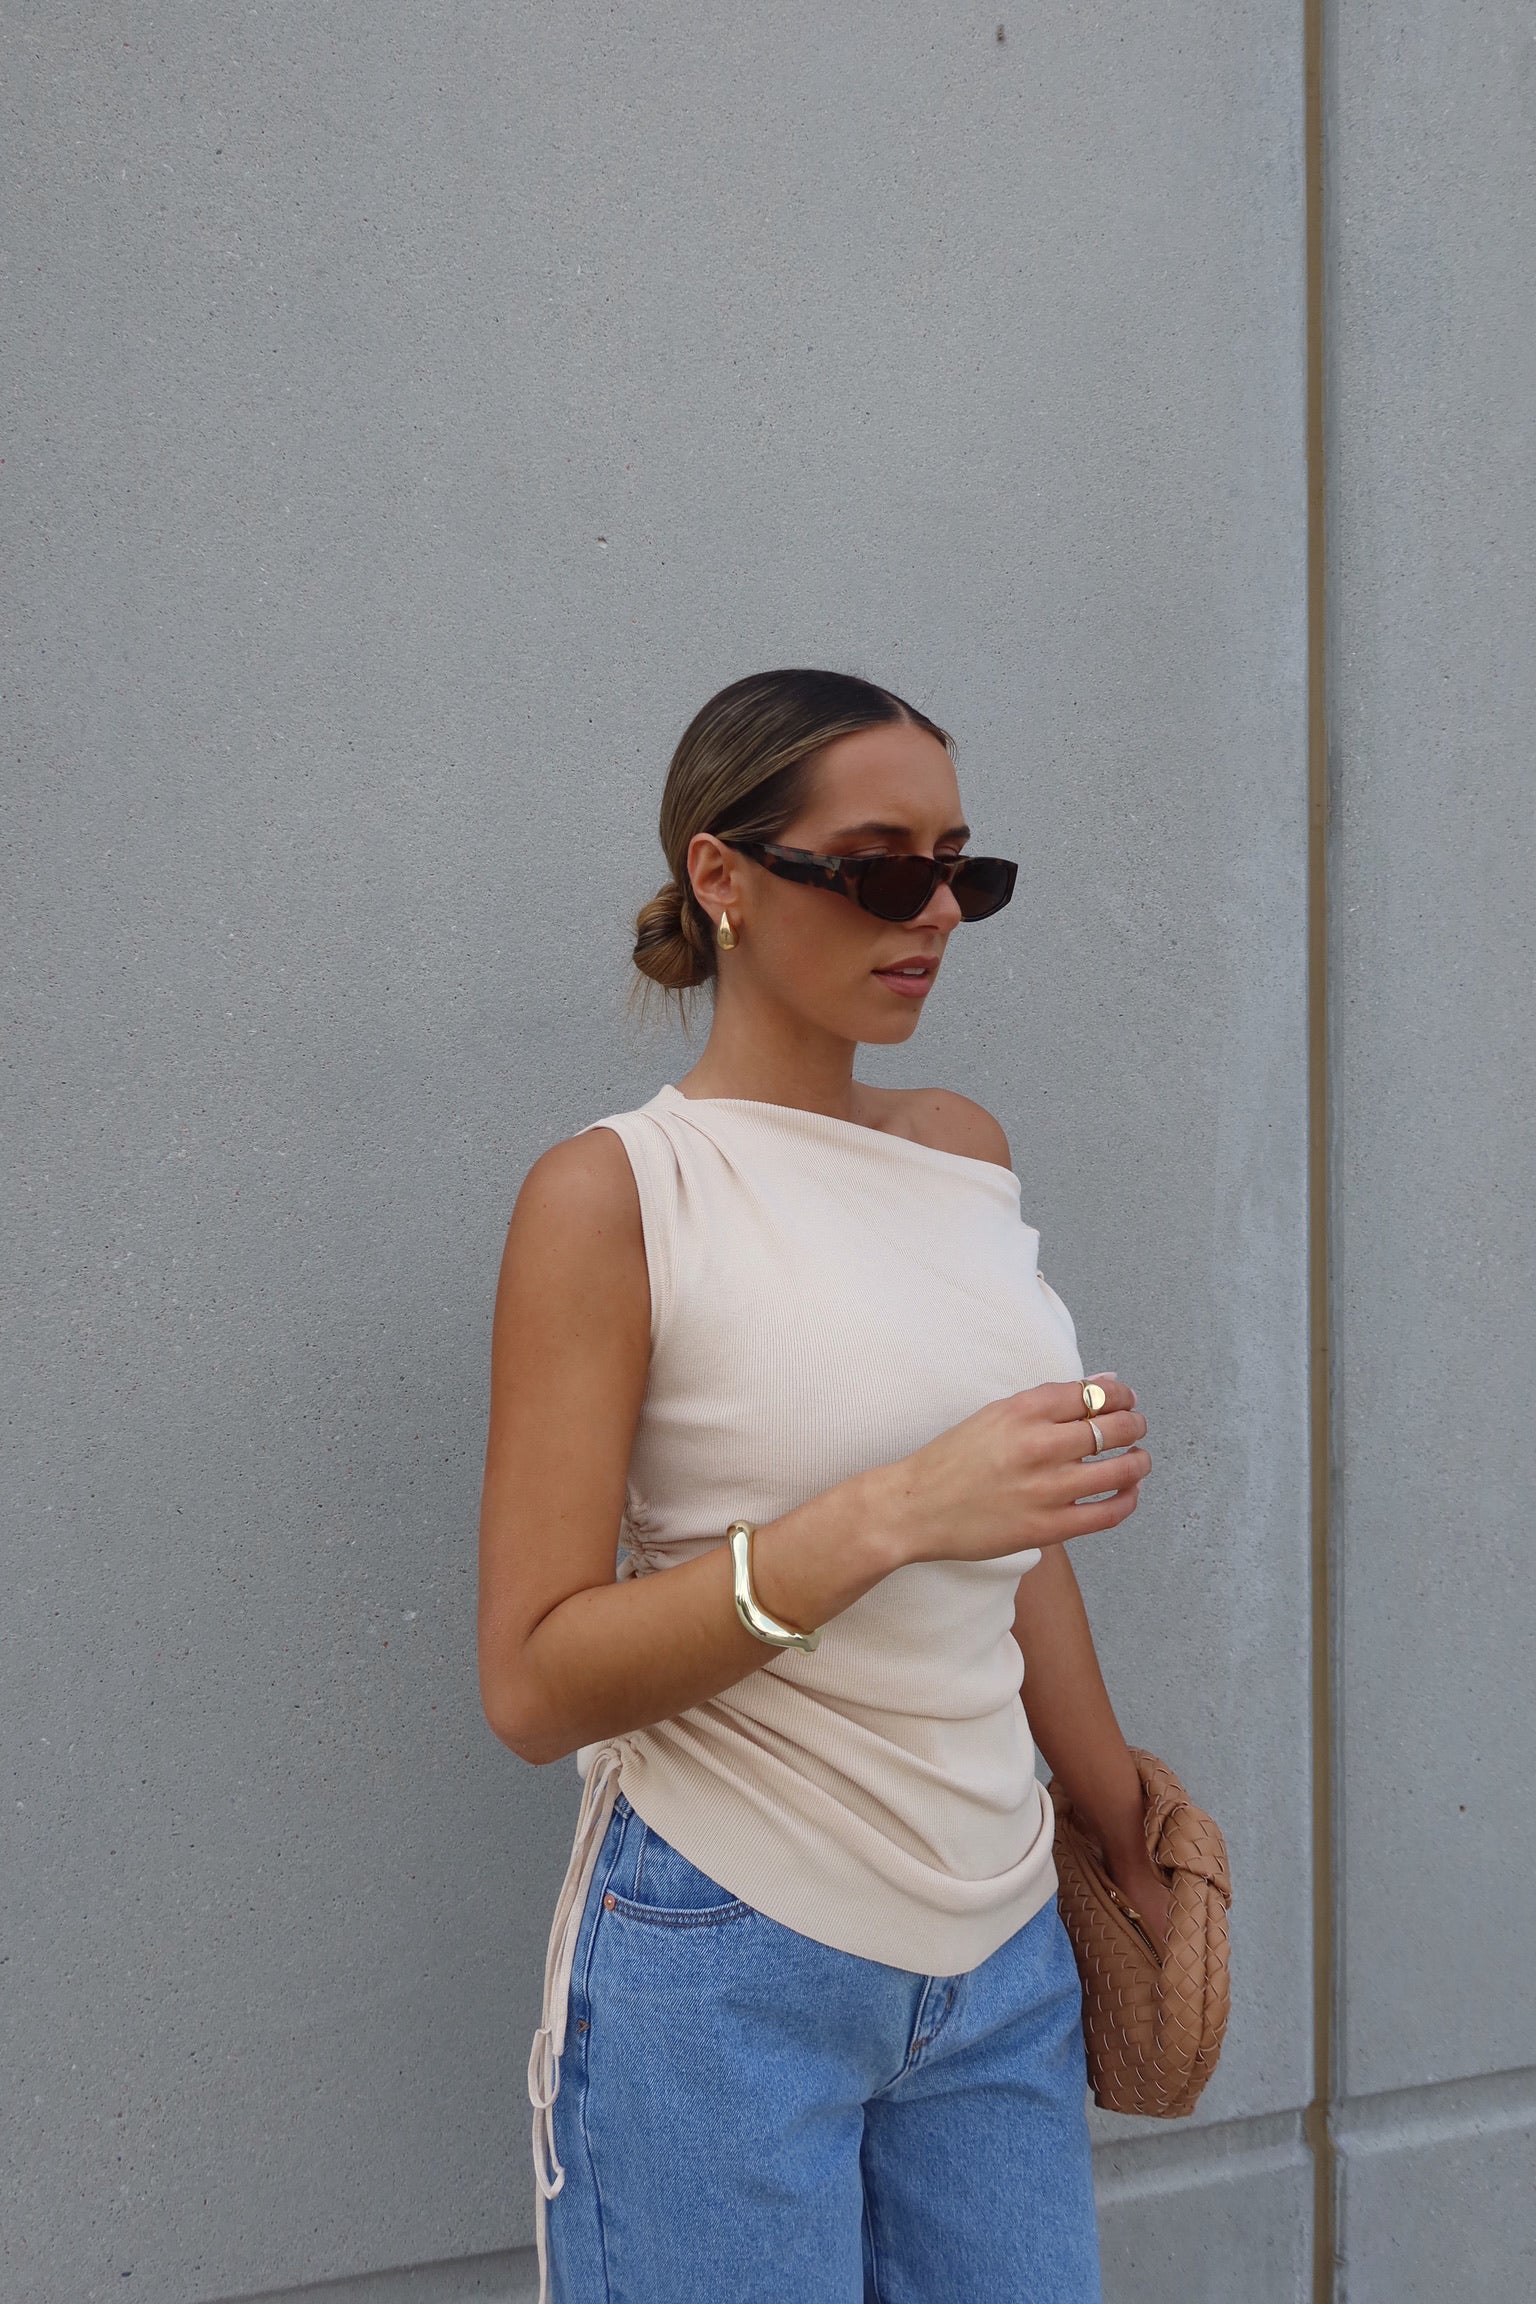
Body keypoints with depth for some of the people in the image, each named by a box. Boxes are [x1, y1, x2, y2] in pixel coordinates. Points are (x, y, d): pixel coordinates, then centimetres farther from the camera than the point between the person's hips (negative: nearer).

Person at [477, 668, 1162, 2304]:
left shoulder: (963, 1146, 7)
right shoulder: (614, 1192, -11)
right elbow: (533, 1685, -15)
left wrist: (1129, 1844, 23)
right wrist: (888, 1516, -25)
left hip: (1006, 1955, 6)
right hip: (730, 1969, -5)